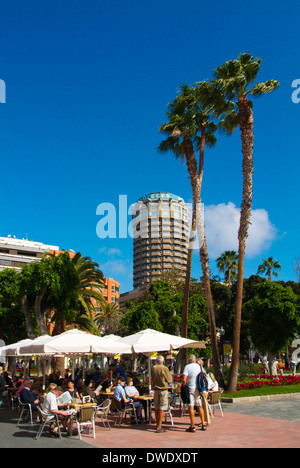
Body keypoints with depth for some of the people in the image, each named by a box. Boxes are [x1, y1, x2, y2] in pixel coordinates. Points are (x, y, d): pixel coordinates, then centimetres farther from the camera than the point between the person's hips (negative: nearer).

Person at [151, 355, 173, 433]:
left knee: (156, 408, 14)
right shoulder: (165, 368, -12)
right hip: (163, 389, -5)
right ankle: (159, 427, -4)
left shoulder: (153, 368, 1)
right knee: (162, 409, -2)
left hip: (155, 389, 5)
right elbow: (170, 380, -5)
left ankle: (157, 425, 25)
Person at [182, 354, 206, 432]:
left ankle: (192, 426, -4)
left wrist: (184, 387, -4)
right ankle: (203, 424, 17)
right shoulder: (199, 366, 9)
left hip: (191, 388, -6)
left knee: (191, 407, -3)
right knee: (199, 406, 15)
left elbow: (184, 379, -17)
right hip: (199, 389, 6)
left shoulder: (187, 367, -8)